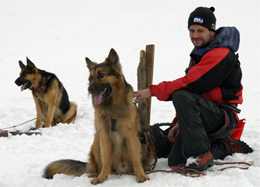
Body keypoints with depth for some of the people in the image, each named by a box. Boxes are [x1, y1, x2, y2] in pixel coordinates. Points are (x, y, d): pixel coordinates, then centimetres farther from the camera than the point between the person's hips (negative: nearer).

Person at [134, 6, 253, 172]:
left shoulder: (220, 55, -16)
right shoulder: (199, 53, 17)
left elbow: (190, 85, -24)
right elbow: (191, 86, 21)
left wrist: (152, 91, -21)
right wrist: (179, 122, 12)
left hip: (223, 117, -9)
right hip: (205, 116, 9)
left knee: (182, 97, -32)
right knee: (176, 161, -4)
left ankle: (202, 154, -26)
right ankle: (226, 146, 13)